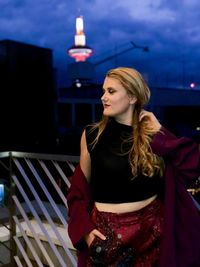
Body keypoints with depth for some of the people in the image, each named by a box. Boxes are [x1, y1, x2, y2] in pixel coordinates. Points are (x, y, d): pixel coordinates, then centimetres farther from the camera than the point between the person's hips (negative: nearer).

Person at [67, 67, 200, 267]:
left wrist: (160, 134, -15)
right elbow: (80, 187, 2)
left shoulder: (154, 134, -3)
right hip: (106, 230, 0)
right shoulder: (92, 134, -5)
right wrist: (84, 227, -8)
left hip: (151, 230, 1)